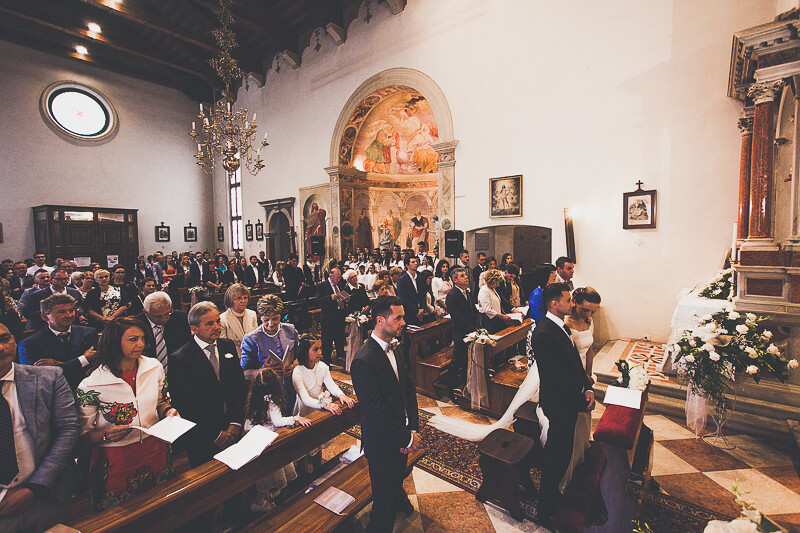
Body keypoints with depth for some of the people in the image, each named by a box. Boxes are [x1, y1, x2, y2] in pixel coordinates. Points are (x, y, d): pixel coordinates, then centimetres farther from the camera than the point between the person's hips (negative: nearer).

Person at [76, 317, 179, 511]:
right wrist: (106, 435, -25)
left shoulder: (155, 367, -3)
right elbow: (84, 435, -6)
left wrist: (168, 411, -7)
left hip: (155, 452, 4)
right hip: (116, 462, -3)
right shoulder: (90, 385, -14)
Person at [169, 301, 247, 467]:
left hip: (233, 432, 4)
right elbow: (186, 406, -15)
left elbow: (240, 386, 3)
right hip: (202, 441, -4)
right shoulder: (179, 360, -15)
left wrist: (235, 423, -7)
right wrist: (215, 434, -15)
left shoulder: (228, 346, 1)